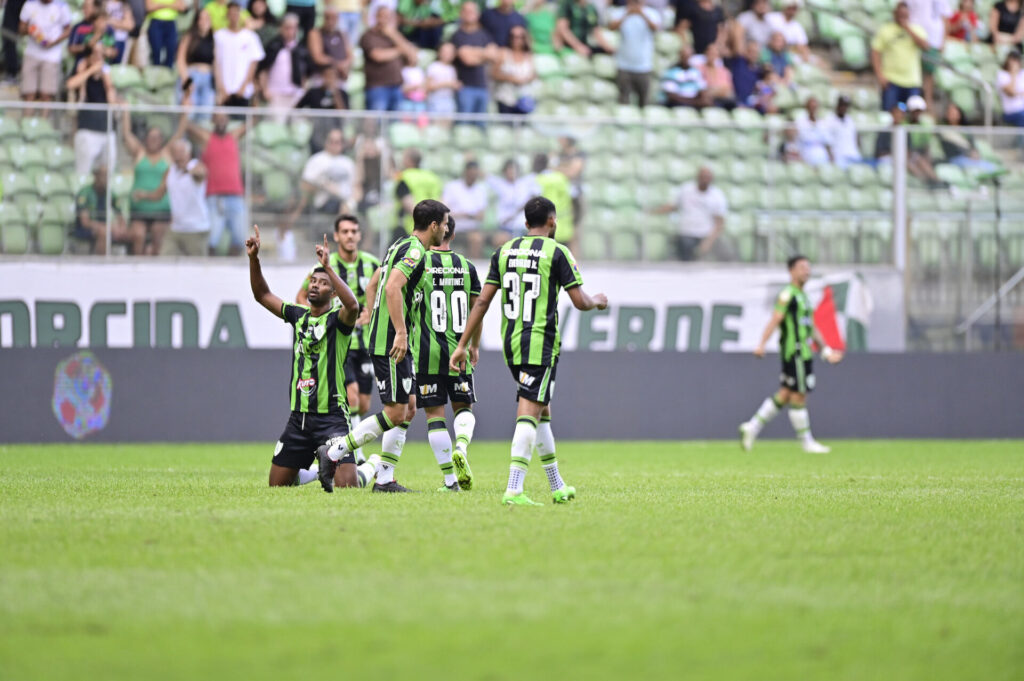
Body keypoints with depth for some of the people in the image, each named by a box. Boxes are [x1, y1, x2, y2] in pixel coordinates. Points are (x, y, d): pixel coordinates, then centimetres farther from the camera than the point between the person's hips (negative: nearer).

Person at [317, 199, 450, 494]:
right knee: (395, 412, -10)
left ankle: (385, 479, 9)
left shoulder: (400, 245, 16)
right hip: (391, 344, -10)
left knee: (407, 409, 10)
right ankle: (333, 455, -6)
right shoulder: (415, 251, -14)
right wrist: (401, 332, -27)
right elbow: (392, 287, -25)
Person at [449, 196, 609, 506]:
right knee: (529, 414, -11)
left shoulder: (504, 251, 9)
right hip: (541, 343, -6)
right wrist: (598, 301, 17)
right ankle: (514, 490, -22)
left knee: (541, 411, 18)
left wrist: (462, 345, 7)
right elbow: (580, 302, -7)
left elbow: (482, 301, 6)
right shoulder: (557, 252, -6)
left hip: (510, 342, 6)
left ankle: (558, 487, 24)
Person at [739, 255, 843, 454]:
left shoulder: (803, 297, 20)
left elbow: (812, 328, 26)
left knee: (785, 395, 10)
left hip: (804, 353, 10)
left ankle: (752, 427, 14)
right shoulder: (787, 295, -9)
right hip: (794, 351, -10)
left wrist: (826, 351, 26)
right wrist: (762, 344, -27)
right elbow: (775, 320, -18)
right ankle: (807, 442, 1)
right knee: (798, 396, -3)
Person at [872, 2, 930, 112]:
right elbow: (875, 52, 2)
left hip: (912, 82, 2)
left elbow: (925, 46, -8)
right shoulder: (885, 30, 4)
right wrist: (880, 75, -9)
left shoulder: (916, 30, 10)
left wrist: (908, 29, -8)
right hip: (891, 81, -2)